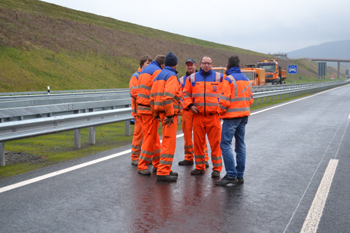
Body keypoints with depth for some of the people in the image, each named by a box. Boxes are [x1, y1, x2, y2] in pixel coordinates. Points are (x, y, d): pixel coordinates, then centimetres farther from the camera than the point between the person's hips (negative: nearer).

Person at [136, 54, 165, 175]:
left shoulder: (144, 71, 20)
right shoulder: (157, 71, -9)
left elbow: (136, 91, 18)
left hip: (141, 107, 9)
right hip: (150, 109, -9)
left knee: (154, 137, 14)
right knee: (150, 137, -4)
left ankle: (157, 163, 22)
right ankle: (142, 166, 0)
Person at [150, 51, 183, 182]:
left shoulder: (159, 76, 18)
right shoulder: (171, 76, -10)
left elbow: (152, 96, 16)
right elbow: (168, 96, -23)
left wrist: (156, 113, 17)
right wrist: (170, 114, -19)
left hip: (161, 113, 9)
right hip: (169, 113, -9)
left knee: (167, 142, 17)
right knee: (169, 142, -7)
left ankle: (166, 170, 25)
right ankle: (163, 172, -6)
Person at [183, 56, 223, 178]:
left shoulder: (219, 77, 7)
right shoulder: (192, 78, 11)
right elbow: (186, 93, 16)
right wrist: (190, 105, 0)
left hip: (214, 116, -2)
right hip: (198, 115, 2)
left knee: (215, 142, -1)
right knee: (198, 142, 7)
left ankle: (217, 168, 10)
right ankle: (200, 167, 20)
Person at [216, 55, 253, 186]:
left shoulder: (228, 79, -11)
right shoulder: (246, 79, 12)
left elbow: (225, 100, -16)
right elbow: (250, 99, 14)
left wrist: (220, 111, 1)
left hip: (231, 116, -8)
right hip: (244, 116, 8)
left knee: (225, 144, -5)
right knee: (240, 145, 11)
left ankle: (231, 175, -9)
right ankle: (240, 175, 16)